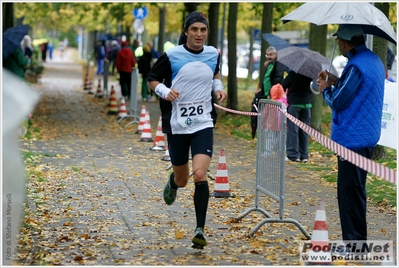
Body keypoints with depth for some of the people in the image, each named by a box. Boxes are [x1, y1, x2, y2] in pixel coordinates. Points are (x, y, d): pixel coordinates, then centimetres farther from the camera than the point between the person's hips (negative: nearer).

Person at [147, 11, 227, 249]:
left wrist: (218, 87, 4)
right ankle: (173, 183, 52)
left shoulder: (213, 54, 3)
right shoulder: (171, 56, -8)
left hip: (203, 124, 1)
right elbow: (152, 79, 2)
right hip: (177, 125, -1)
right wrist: (165, 91, -17)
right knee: (182, 179, 12)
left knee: (200, 175, -18)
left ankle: (200, 229, -8)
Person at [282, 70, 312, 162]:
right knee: (304, 130, 8)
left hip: (294, 104, -4)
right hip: (307, 104, 4)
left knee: (292, 129, 0)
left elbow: (284, 85, -5)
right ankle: (304, 155, 9)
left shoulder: (293, 73, -11)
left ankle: (293, 155, -4)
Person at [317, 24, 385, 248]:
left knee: (350, 192, -4)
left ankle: (354, 241, 0)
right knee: (356, 190, 18)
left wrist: (326, 89, 3)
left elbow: (338, 102, -16)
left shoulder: (356, 66, -20)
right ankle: (358, 238, 26)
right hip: (368, 136, 10)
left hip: (353, 138, -10)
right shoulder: (374, 61, 11)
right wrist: (337, 82, 12)